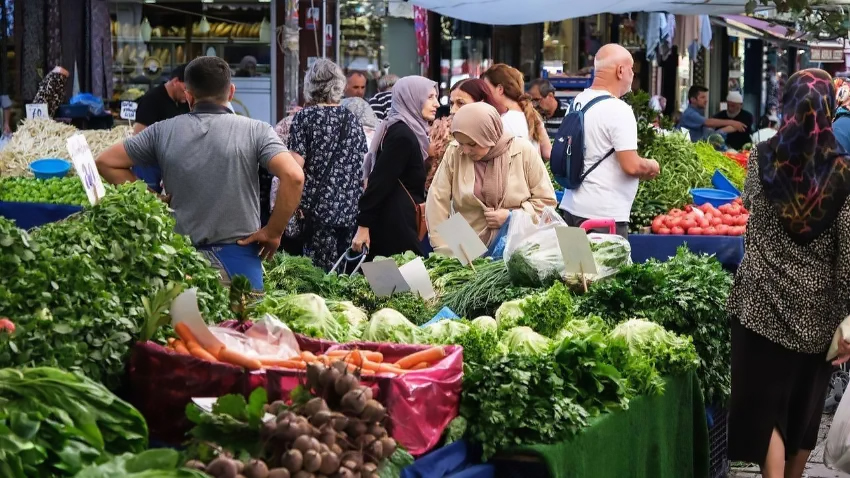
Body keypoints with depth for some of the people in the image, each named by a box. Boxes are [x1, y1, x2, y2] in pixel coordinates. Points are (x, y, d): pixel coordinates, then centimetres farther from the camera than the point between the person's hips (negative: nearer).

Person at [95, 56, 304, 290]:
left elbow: (106, 162, 10)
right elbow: (294, 176, -17)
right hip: (239, 256, -2)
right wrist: (274, 232, -7)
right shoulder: (255, 131, -4)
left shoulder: (163, 132, 4)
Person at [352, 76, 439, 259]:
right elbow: (379, 182, -19)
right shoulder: (402, 135, -15)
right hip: (396, 223, -10)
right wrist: (363, 225, -20)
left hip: (397, 219, 10)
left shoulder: (403, 131, 14)